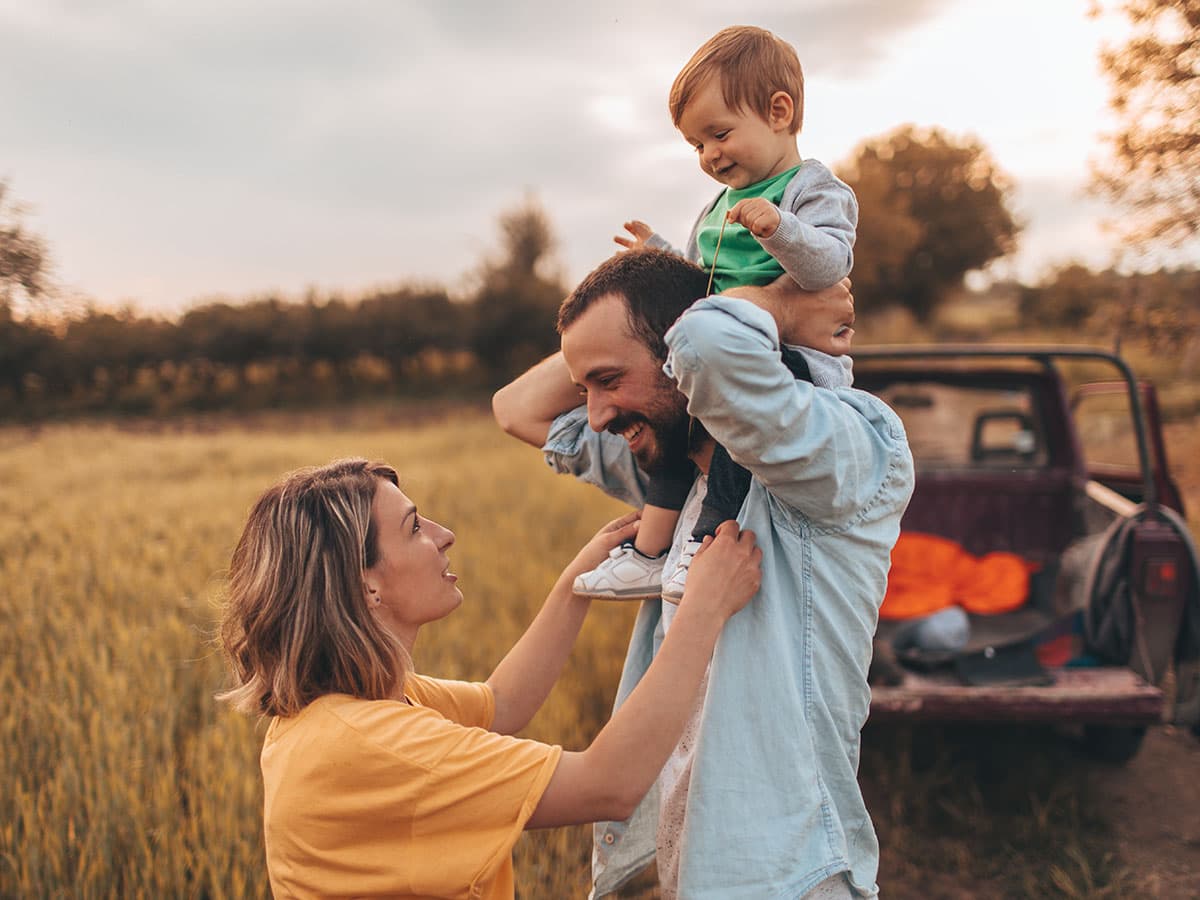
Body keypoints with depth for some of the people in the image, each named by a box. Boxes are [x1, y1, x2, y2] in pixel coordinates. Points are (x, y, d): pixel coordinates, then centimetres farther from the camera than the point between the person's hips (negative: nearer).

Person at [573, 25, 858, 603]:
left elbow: (828, 265, -24)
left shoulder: (816, 191, -4)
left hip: (799, 356, -9)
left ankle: (713, 540, -33)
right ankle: (650, 550, -7)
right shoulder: (719, 207, 21)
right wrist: (660, 257, 21)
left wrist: (779, 228, -39)